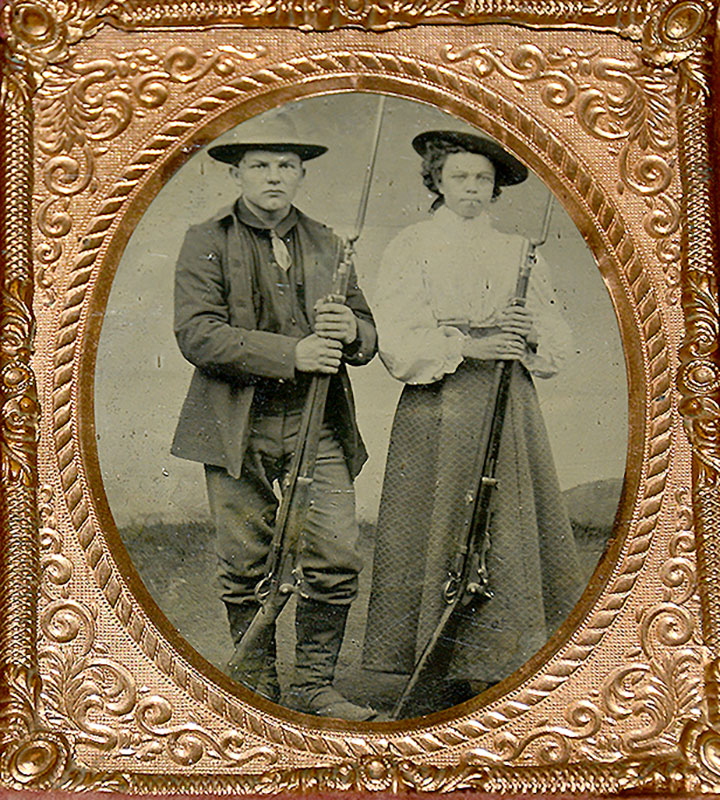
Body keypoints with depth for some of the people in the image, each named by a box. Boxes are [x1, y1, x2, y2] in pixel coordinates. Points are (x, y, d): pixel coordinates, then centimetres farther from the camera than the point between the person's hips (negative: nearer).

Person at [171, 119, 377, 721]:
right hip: (238, 428, -2)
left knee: (338, 558, -3)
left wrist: (350, 330, -12)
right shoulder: (206, 243, 4)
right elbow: (197, 334, -11)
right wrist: (292, 353, -19)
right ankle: (256, 682, 24)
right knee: (245, 566, 5)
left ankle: (314, 684, 15)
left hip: (318, 425, 3)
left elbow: (368, 337, 14)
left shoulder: (326, 245, 15)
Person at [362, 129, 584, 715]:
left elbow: (558, 342, 14)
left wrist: (532, 335, -8)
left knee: (509, 532, 0)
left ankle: (494, 667, 12)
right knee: (440, 531, -4)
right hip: (439, 410, -3)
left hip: (511, 405, 4)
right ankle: (442, 673, 7)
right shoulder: (411, 248, 6)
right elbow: (397, 343, -5)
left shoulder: (519, 253, 17)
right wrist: (466, 345, -16)